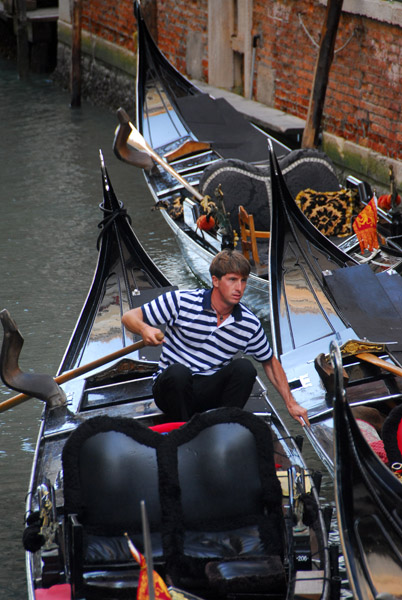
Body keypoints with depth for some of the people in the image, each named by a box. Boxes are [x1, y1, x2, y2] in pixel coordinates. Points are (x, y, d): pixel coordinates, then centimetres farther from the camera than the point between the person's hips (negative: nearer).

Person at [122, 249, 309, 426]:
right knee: (178, 372, -36)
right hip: (171, 387, -2)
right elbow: (129, 317, -6)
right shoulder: (181, 301, -10)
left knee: (244, 367, -24)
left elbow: (270, 362, 16)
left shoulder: (250, 324, -1)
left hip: (211, 392, 2)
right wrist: (144, 329, -30)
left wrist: (290, 403, 11)